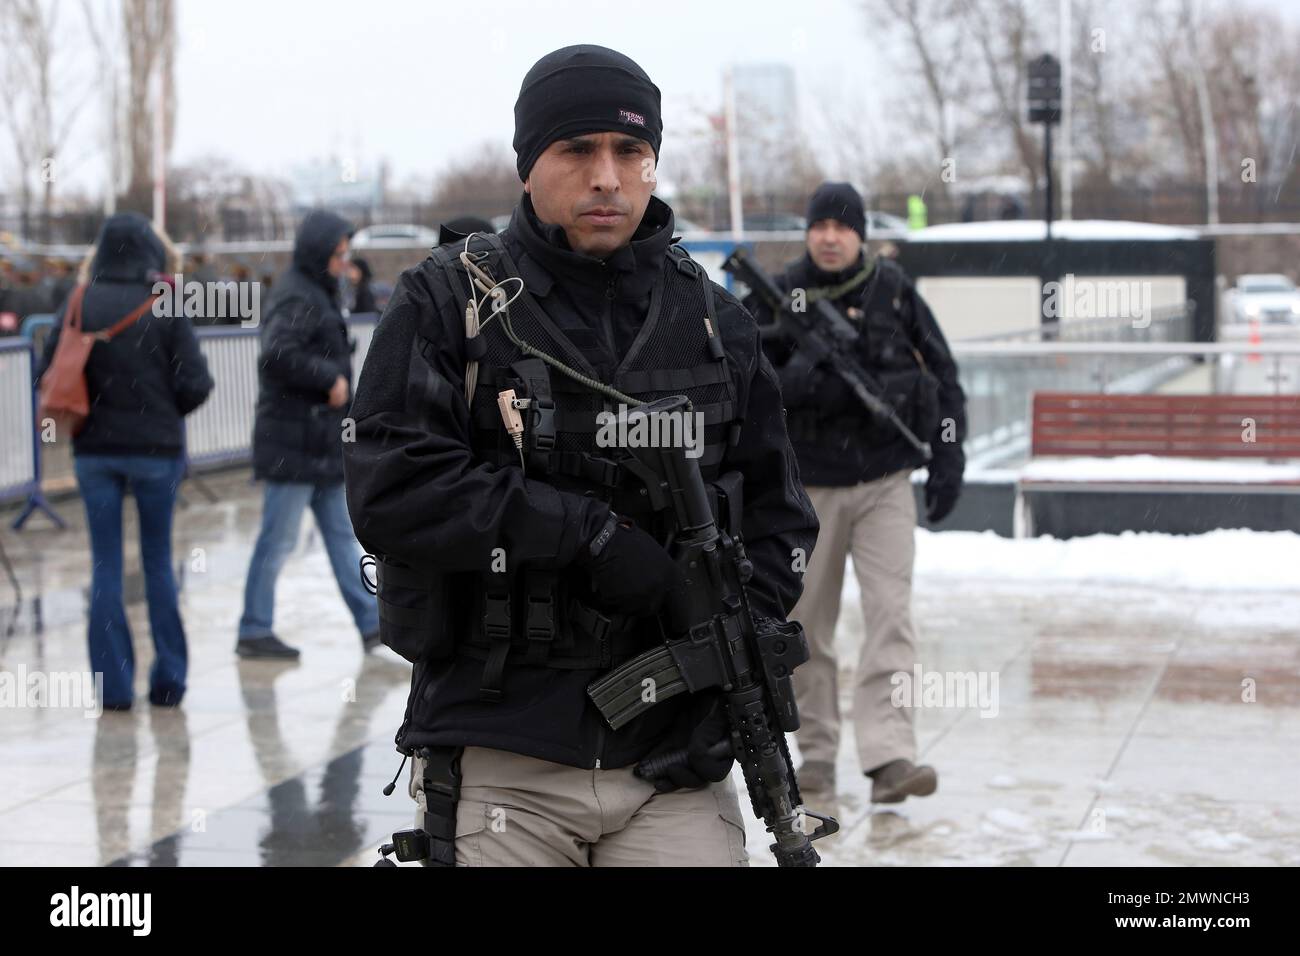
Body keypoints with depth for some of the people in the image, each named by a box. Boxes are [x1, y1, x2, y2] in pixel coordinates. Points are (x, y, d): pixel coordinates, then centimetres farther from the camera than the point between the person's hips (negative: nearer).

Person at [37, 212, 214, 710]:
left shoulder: (80, 305, -4)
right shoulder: (166, 308, -9)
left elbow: (50, 373, -4)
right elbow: (194, 384, -10)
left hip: (95, 450, 1)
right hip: (156, 449, -1)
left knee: (105, 566, 8)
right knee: (158, 563, 11)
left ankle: (113, 684, 7)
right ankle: (168, 680, 14)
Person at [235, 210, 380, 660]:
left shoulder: (316, 294, 16)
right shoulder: (296, 298, -15)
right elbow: (279, 354, -29)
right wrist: (330, 378, -21)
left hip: (321, 441, 10)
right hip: (294, 441, -10)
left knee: (341, 533, 12)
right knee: (279, 538, -3)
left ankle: (370, 623, 17)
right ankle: (254, 631, 4)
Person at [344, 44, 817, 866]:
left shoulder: (713, 319, 11)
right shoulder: (446, 302, 1)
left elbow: (776, 515, 13)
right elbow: (391, 491, -12)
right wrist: (589, 533, -16)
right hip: (496, 765, -2)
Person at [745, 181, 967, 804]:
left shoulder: (894, 291, 1)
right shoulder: (778, 297, -2)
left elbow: (941, 372, 7)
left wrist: (948, 455, 1)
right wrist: (801, 383, -22)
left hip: (884, 482, 0)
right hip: (808, 484, 0)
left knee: (891, 616, -12)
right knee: (806, 625, 7)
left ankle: (889, 757, -17)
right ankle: (817, 752, 20)